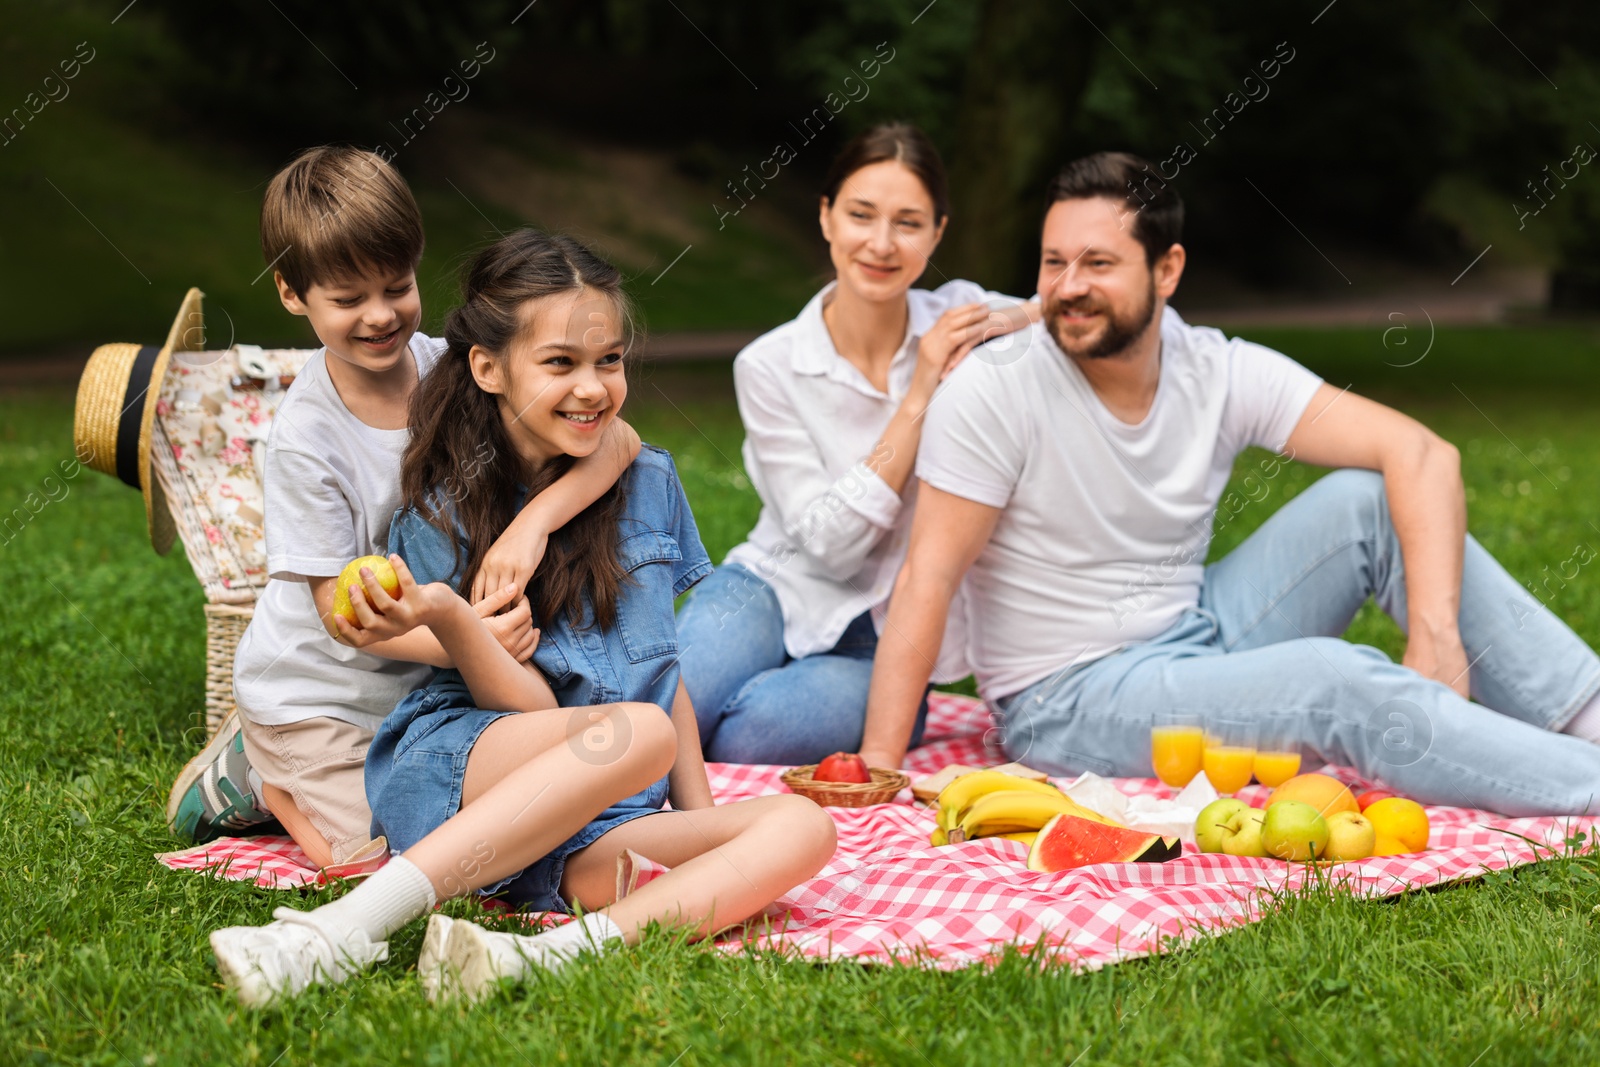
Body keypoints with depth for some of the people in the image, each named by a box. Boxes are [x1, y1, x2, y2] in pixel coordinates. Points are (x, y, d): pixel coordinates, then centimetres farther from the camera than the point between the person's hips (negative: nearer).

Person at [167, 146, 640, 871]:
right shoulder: (305, 439, -22)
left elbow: (615, 438, -21)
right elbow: (341, 612, -21)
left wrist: (533, 523, -38)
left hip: (428, 678, 5)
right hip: (319, 693, -5)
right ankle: (256, 773, 14)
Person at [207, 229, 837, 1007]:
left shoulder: (648, 483, 12)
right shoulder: (446, 514, 0)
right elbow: (527, 707, -9)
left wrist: (698, 812, 12)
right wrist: (445, 618, -27)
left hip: (586, 838, 5)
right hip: (454, 774, -4)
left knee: (801, 827, -23)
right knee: (636, 730, -35)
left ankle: (536, 958, -44)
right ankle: (348, 929, -45)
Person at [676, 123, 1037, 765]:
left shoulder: (958, 317, -1)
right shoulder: (770, 367, -6)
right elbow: (826, 543, -12)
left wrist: (1018, 319, -16)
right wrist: (918, 399, -17)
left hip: (891, 645, 1)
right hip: (779, 591, -1)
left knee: (751, 731, -31)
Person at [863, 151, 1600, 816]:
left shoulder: (1220, 372, -7)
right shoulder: (997, 386, -16)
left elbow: (1421, 453, -12)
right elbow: (929, 577, -19)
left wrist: (1435, 635, -26)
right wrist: (878, 763, -26)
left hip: (1197, 633, 5)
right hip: (1069, 702, -5)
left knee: (1369, 499, -11)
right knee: (1332, 676, -28)